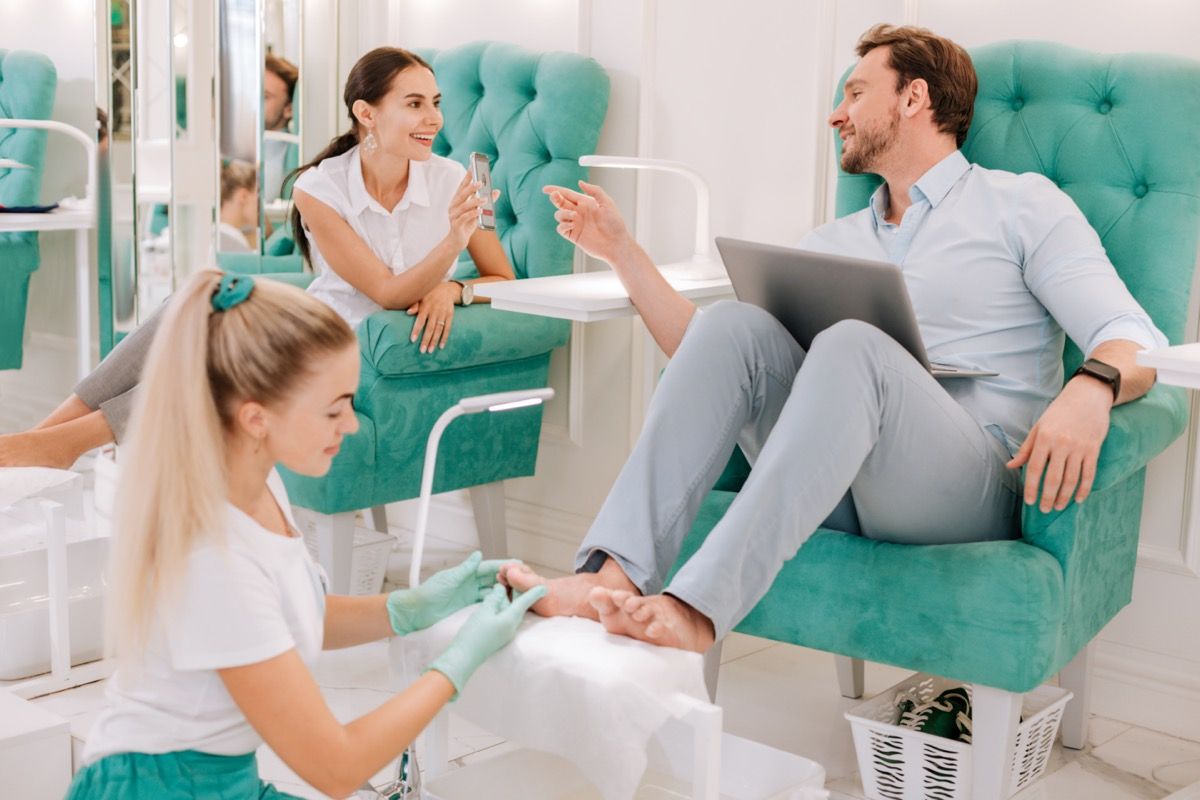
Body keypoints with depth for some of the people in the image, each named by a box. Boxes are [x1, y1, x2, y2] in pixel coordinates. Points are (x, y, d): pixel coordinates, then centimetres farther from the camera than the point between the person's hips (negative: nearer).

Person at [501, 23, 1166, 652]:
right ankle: (611, 576, -34)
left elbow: (1135, 337, -2)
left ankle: (698, 607, -46)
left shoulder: (1020, 204, 12)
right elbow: (707, 354, 19)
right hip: (837, 484, 4)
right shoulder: (831, 245, 26)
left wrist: (1092, 388, -25)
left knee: (850, 346, -33)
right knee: (731, 324, -19)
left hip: (973, 484, -4)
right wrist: (622, 251, 14)